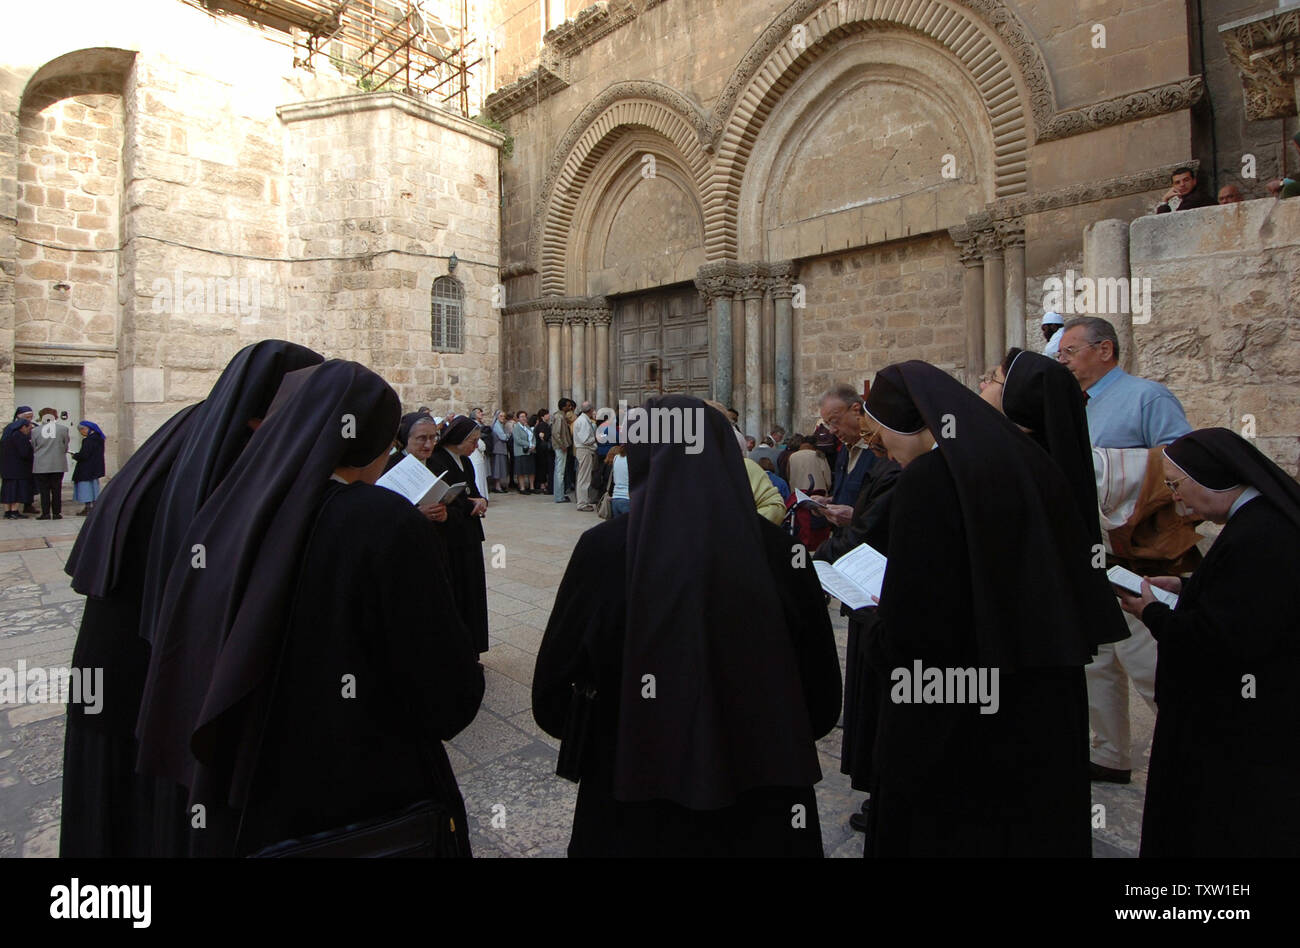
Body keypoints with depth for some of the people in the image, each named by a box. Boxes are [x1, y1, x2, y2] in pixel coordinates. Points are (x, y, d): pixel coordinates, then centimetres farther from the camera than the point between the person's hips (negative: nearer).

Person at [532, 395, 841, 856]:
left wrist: (587, 732, 14)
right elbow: (823, 696, -2)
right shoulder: (777, 547, -13)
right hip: (762, 803, 2)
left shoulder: (604, 547, -18)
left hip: (635, 806, -1)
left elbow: (551, 690, -7)